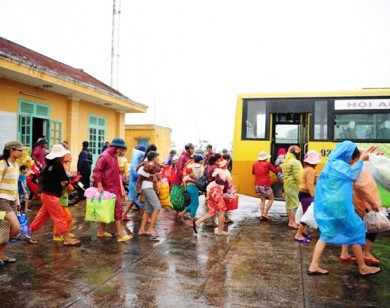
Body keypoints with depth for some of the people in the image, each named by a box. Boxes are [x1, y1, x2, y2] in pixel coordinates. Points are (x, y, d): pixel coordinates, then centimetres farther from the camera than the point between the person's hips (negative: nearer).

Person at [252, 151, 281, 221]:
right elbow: (276, 171, 4)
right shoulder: (267, 163, -6)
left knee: (262, 200, 17)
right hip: (265, 185, -5)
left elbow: (253, 172, 22)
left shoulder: (255, 164, 6)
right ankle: (265, 213, 1)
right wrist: (280, 168, 21)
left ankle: (262, 215, 9)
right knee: (271, 199, 11)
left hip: (257, 185, 5)